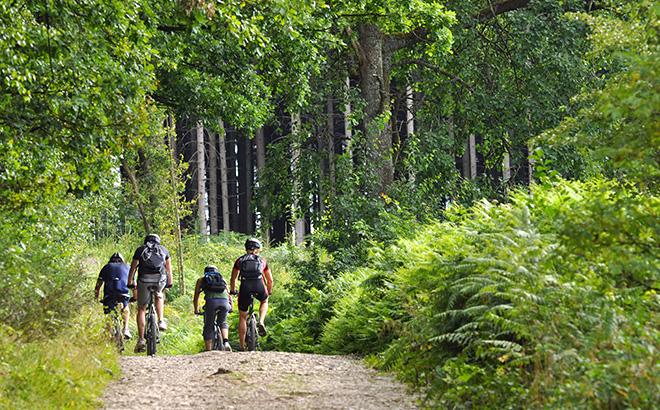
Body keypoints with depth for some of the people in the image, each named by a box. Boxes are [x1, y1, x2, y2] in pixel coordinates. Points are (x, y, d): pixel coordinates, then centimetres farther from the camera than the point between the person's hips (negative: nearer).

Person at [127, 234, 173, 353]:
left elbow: (133, 268, 16)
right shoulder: (164, 250, 21)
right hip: (160, 280, 1)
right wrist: (169, 284, 39)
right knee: (159, 296, 36)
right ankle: (161, 321, 18)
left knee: (141, 309, 10)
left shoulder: (140, 249, 17)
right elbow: (169, 269, 26)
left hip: (144, 280, -1)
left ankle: (141, 340, 0)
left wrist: (130, 284, 25)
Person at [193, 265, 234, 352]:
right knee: (223, 322, 26)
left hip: (211, 301, -2)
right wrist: (231, 308, 57)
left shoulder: (201, 280, 31)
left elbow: (196, 297, 36)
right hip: (225, 301, 2)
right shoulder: (223, 280, 35)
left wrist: (196, 310, 49)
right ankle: (226, 342, 2)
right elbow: (229, 295, 42)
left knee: (208, 328, 12)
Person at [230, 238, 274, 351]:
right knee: (264, 301, 35)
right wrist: (269, 292, 44)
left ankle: (241, 346, 11)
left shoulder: (240, 260, 20)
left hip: (245, 287, 0)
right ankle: (261, 323, 8)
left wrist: (233, 291, 40)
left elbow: (233, 279, 23)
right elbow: (270, 280, 26)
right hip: (259, 287, 0)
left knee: (242, 317, 13)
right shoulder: (262, 260, 22)